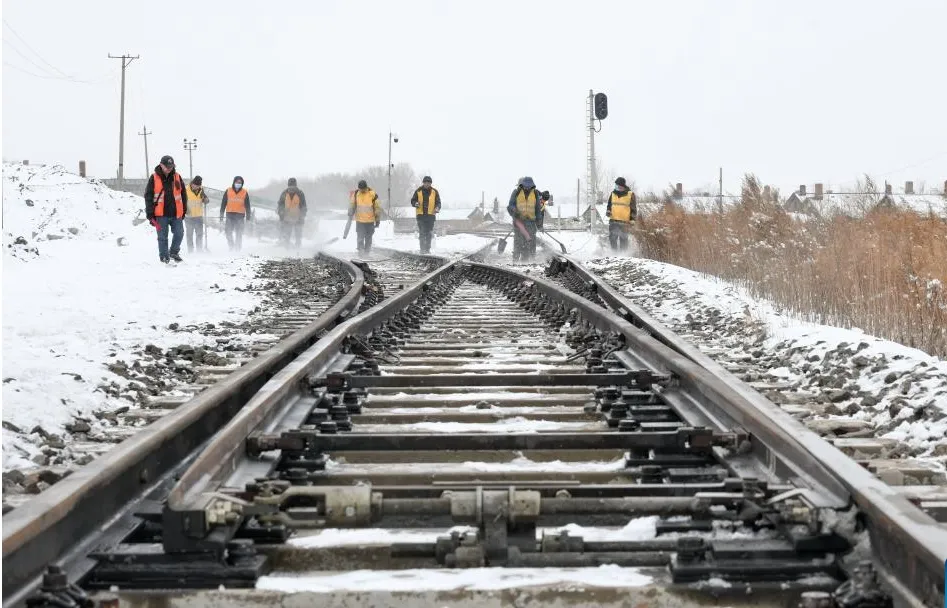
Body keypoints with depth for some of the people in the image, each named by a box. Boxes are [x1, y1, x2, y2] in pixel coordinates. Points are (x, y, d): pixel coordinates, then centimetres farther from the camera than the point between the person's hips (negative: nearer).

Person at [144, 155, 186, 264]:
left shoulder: (177, 177, 6)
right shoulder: (154, 178, -2)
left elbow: (183, 195, 14)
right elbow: (148, 197, -1)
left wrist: (184, 211, 14)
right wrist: (150, 214, -6)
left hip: (176, 213, 2)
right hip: (161, 214, -2)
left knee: (179, 234, 2)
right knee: (162, 237, 2)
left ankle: (174, 252, 23)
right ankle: (164, 257, 12)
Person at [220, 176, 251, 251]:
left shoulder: (245, 193, 3)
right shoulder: (228, 191, 3)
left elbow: (247, 206, 6)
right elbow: (223, 204, 5)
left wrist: (248, 217, 0)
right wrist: (221, 215, 2)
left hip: (240, 215, 0)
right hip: (230, 215, 0)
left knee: (239, 234, 2)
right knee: (228, 232, -5)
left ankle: (238, 249, 10)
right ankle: (231, 247, 11)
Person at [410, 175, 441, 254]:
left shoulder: (434, 192, 8)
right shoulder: (418, 191, 6)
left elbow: (438, 202, 9)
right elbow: (413, 201, 10)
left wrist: (437, 208, -13)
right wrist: (415, 203, -14)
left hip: (431, 215, 1)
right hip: (421, 215, -1)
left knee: (429, 233, 2)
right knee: (422, 233, -4)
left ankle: (428, 249, 8)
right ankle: (422, 249, -2)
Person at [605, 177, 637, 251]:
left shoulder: (630, 195, -2)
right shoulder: (613, 194, 11)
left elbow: (634, 209, 0)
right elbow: (609, 205, 21)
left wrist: (632, 220, -5)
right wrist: (608, 212, 1)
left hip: (624, 222, -4)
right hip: (613, 220, 4)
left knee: (623, 239, 0)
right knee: (612, 238, 2)